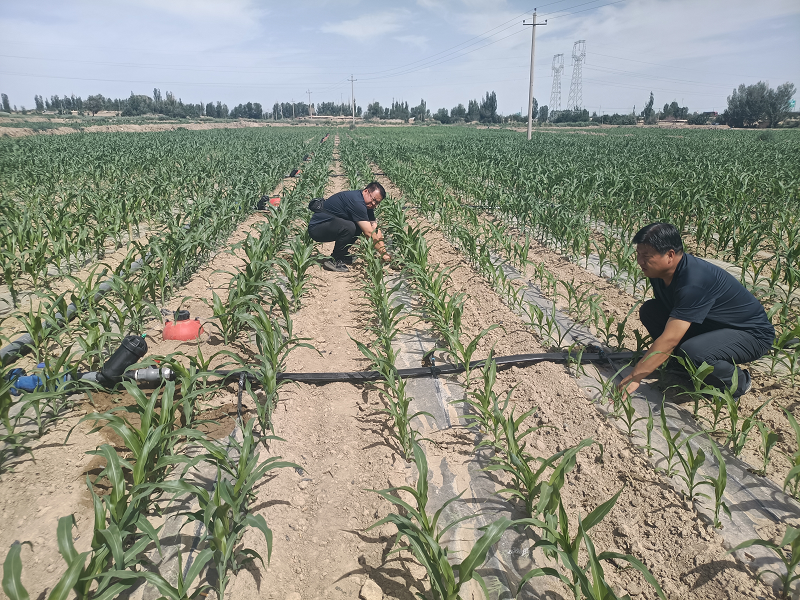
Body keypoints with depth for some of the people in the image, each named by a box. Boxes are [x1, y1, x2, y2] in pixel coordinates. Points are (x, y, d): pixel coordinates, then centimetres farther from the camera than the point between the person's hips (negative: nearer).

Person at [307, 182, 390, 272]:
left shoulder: (368, 204, 6)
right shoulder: (356, 201, -24)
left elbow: (376, 230, 4)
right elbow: (369, 233, -25)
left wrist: (385, 252, -6)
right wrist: (384, 254, -21)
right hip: (316, 228, -10)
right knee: (349, 227, -31)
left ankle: (342, 254, 10)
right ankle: (333, 261, -14)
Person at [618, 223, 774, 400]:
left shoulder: (693, 283, -34)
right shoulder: (660, 271, -8)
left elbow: (668, 340, -37)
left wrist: (634, 378, -36)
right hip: (712, 326, 8)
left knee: (693, 352, -37)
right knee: (649, 311, -7)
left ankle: (738, 382, -5)